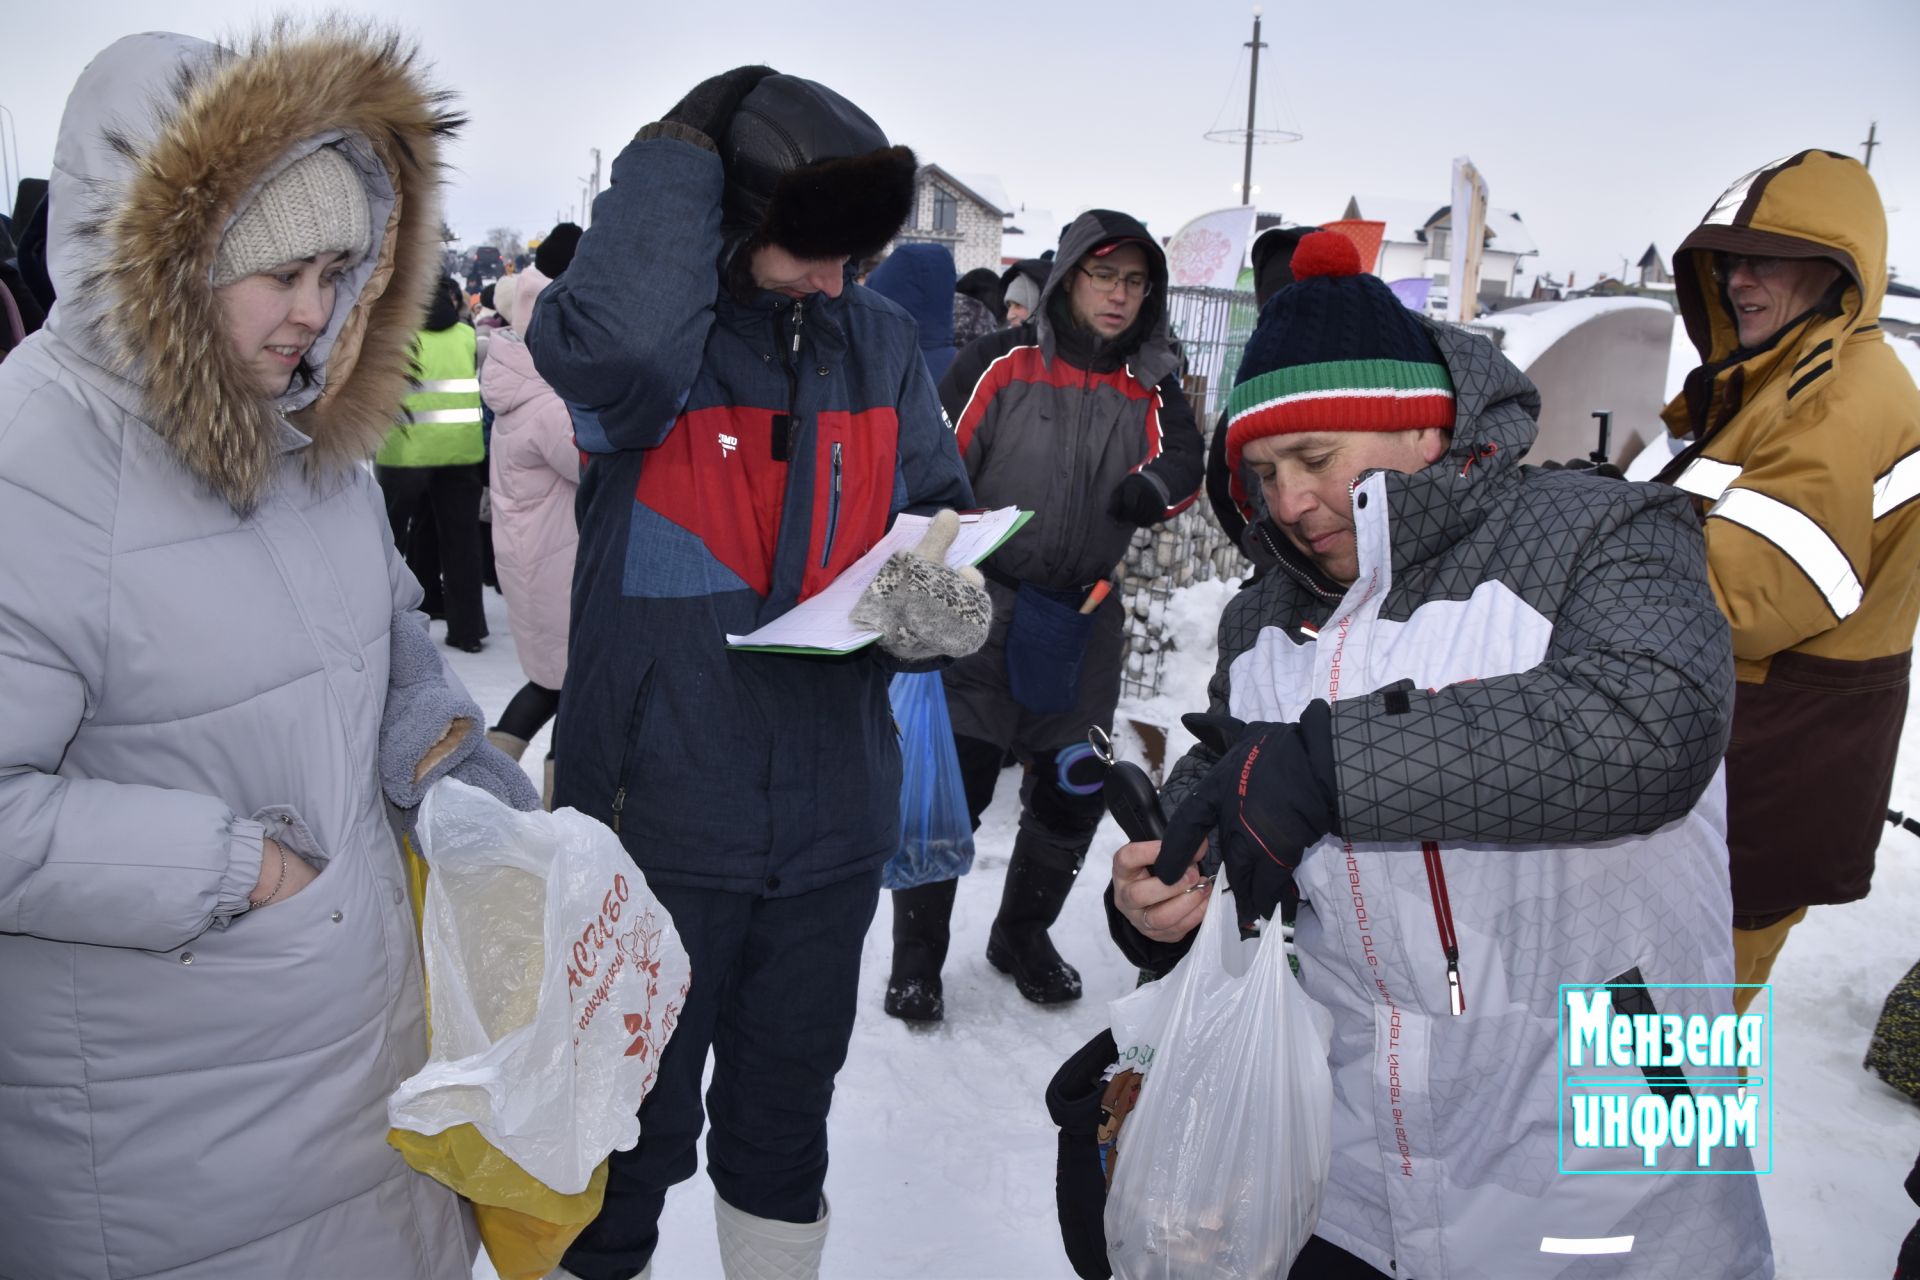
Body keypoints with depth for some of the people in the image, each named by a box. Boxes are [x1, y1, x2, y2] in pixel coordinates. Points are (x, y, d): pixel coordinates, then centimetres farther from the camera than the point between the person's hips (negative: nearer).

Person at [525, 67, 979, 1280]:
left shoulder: (880, 340, 1)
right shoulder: (647, 319, -11)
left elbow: (940, 512, 10)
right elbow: (615, 348, -36)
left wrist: (946, 594, -12)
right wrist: (682, 148, -22)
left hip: (833, 811, 4)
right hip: (660, 807, -4)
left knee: (788, 1100, 25)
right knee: (635, 1121, 15)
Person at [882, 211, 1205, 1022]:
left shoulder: (1151, 384, 7)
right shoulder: (1001, 364, -6)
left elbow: (1184, 459, -5)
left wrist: (1157, 485, -27)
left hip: (1084, 622, 5)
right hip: (983, 609, -4)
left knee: (1073, 792, 11)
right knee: (952, 785, -4)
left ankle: (1023, 937, 34)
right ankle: (916, 960, 15)